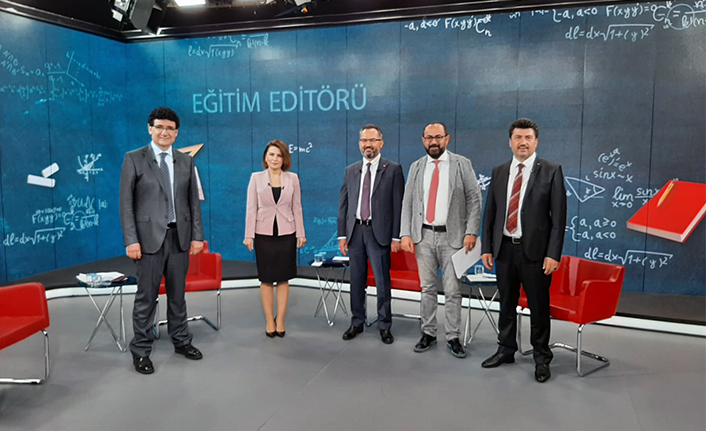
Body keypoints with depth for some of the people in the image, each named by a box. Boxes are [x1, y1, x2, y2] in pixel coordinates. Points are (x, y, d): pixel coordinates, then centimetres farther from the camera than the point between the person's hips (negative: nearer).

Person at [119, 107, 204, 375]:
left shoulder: (185, 162, 9)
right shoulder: (134, 159, -1)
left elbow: (194, 201, 10)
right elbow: (126, 202, -5)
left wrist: (197, 235, 4)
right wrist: (131, 240, -12)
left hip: (179, 237, 4)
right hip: (150, 237, -3)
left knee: (177, 294, 14)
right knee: (146, 297, 2)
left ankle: (181, 341, 29)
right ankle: (140, 351, 15)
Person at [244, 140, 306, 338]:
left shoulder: (292, 178, 3)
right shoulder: (256, 178, 1)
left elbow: (297, 208, 5)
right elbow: (251, 208, -1)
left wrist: (300, 233, 2)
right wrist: (249, 235, -5)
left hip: (286, 233, 1)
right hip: (264, 233, 0)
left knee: (283, 278, 6)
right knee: (266, 279, 6)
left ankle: (280, 320, 15)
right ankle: (269, 321, 15)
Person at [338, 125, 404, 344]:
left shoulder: (393, 169, -1)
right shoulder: (350, 171, 11)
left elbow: (398, 204, -4)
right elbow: (343, 204, 11)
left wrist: (396, 236, -9)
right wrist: (342, 235, 6)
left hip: (379, 233, -4)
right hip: (355, 231, 4)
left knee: (382, 281, 1)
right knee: (357, 280, 12)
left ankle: (384, 326, 15)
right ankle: (357, 322, 25)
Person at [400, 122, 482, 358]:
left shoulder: (462, 164, 2)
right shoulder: (416, 167, 9)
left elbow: (475, 199, -1)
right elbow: (407, 203, 8)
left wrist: (471, 232, -10)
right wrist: (406, 234, -2)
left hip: (453, 237, -2)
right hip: (423, 236, 3)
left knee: (453, 290, 1)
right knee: (427, 288, 10)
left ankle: (453, 337, 14)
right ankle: (428, 333, 22)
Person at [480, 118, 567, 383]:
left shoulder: (551, 172, -3)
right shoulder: (499, 172, 9)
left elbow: (559, 217, -7)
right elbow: (490, 212, 10)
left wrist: (553, 254, -12)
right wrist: (486, 247, 5)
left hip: (535, 251, -4)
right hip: (504, 249, 4)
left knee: (539, 307, 6)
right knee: (506, 304, 15)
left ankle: (542, 358, 23)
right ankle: (506, 350, 31)